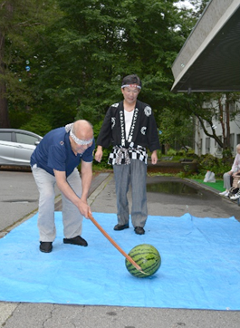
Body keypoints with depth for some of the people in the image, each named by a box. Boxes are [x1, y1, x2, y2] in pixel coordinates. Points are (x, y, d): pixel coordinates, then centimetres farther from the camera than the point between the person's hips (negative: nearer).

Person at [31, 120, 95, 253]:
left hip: (68, 167, 5)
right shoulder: (57, 145, -45)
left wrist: (83, 199, -32)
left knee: (78, 195, -8)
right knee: (47, 195, -26)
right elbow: (60, 181, -42)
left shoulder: (88, 143, -28)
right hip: (43, 167, -5)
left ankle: (72, 235, 9)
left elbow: (86, 171, -22)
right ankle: (46, 239, -10)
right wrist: (79, 203, -43)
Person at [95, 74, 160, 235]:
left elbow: (152, 131, 5)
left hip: (138, 154, -2)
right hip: (119, 154, 2)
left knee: (139, 190, -6)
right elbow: (105, 129, 6)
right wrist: (100, 147, -2)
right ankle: (123, 220, 20)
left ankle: (139, 222, 2)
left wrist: (154, 151, 1)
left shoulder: (146, 110, 3)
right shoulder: (114, 109, 6)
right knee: (121, 190, 8)